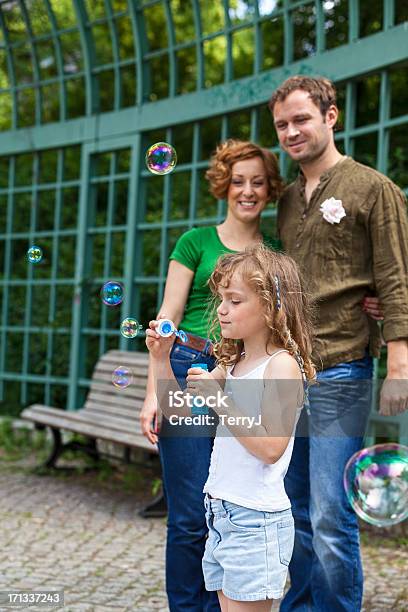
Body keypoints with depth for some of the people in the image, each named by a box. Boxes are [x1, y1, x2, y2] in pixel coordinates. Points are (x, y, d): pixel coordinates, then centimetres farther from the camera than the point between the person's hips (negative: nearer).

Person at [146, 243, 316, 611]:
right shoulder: (232, 363, 12)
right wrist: (162, 359, 1)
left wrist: (219, 401, -23)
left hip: (256, 518, -8)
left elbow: (271, 449, -20)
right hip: (220, 511, 8)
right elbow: (179, 415, 13)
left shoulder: (282, 365, -13)